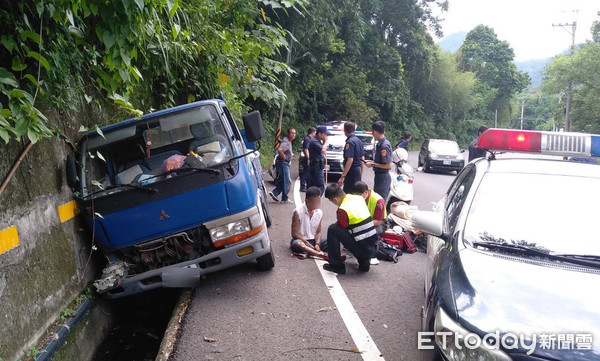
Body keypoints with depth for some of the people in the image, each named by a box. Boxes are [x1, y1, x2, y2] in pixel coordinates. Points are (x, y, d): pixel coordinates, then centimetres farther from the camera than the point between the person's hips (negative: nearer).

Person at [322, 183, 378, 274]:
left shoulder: (343, 209, -15)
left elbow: (341, 229, -4)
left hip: (363, 249, -8)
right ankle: (364, 260, 20)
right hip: (373, 247, 8)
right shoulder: (359, 198, 6)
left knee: (332, 229, -5)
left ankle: (336, 265, 2)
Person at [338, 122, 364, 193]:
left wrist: (342, 176, -24)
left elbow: (350, 160, -23)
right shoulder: (359, 141, 13)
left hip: (352, 171, -9)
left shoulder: (350, 142, -15)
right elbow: (362, 159, 18)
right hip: (358, 171, 9)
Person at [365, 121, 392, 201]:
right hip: (380, 176, 10)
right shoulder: (381, 143, 9)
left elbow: (388, 165, -23)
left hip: (382, 177, -10)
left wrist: (373, 164, -16)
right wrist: (372, 162, 11)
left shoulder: (384, 145, -21)